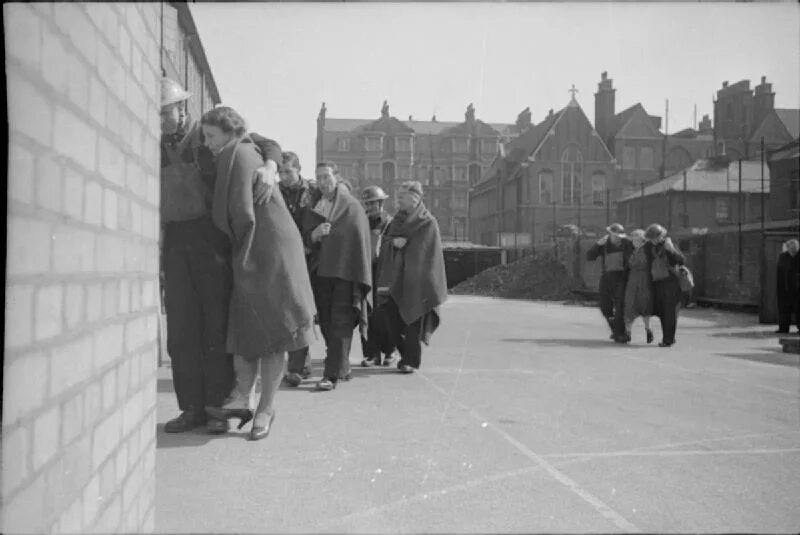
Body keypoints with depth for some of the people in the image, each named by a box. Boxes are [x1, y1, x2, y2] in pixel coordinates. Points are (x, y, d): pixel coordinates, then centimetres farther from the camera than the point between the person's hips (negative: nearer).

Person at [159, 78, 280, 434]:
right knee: (181, 327, 1)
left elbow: (268, 144, 1)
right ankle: (192, 408, 8)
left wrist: (268, 166, -21)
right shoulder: (156, 149, 13)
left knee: (216, 321, -4)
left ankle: (218, 407, 2)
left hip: (211, 235, -4)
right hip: (175, 241, 4)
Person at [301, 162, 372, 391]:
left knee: (340, 323, -8)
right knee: (326, 322, 10)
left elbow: (359, 240, -6)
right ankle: (341, 365, 26)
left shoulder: (351, 206, -1)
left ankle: (332, 374, -8)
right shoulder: (313, 207, 12)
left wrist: (359, 277, -12)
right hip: (320, 271, 5)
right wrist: (315, 233, -14)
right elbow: (305, 239, 10)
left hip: (345, 272, -5)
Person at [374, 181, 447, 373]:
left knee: (413, 318, -3)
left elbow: (429, 253, -6)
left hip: (415, 279, -5)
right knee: (392, 315, 3)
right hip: (397, 277, 6)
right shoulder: (398, 219, 13)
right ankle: (406, 354, 23)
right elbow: (386, 242, 10)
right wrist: (393, 242, -11)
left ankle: (412, 361, 7)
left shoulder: (428, 222, -5)